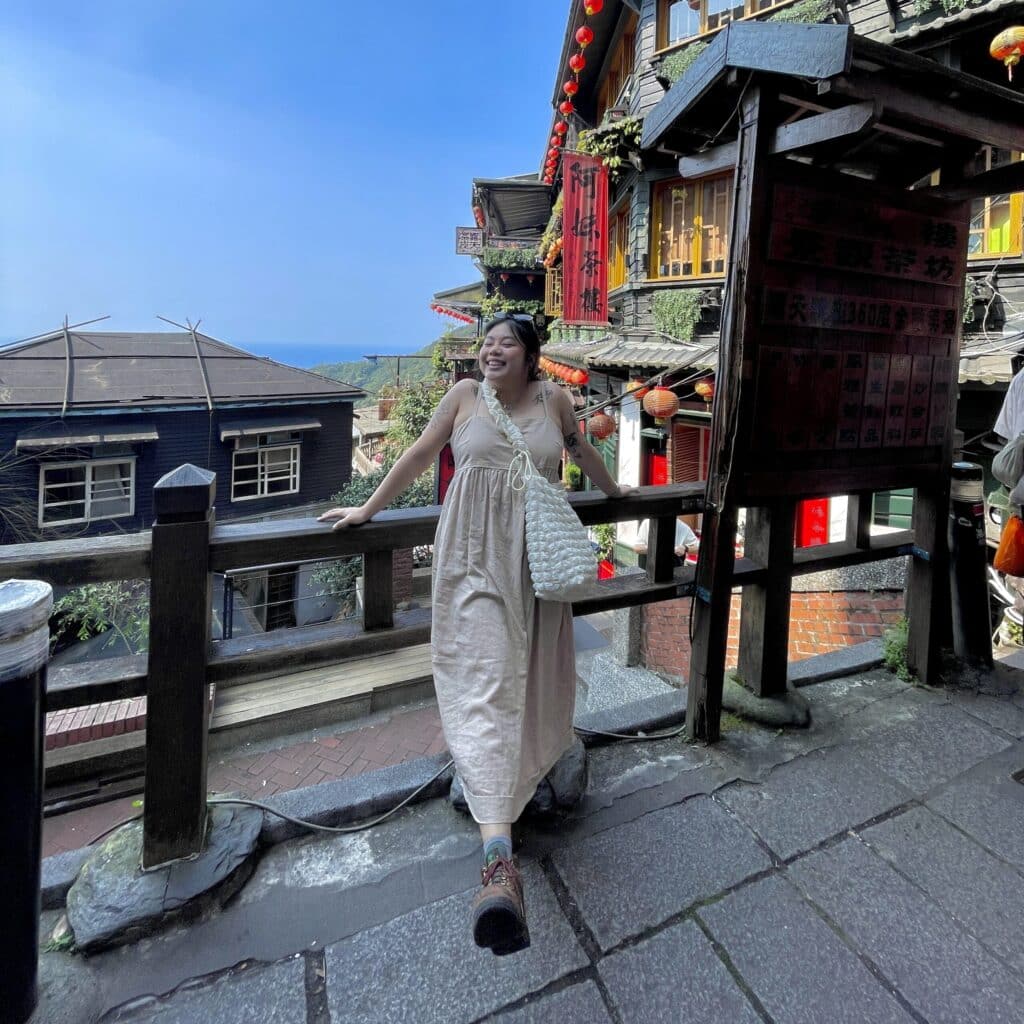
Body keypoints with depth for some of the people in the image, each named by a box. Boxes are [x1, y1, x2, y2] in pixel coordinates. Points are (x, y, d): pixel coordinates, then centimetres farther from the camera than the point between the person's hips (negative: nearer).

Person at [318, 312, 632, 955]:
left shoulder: (553, 398, 10)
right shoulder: (464, 395, 5)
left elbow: (582, 451, 26)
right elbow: (419, 456, 10)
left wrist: (614, 491, 41)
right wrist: (368, 510, 14)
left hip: (536, 558, 3)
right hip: (475, 559, -3)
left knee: (532, 675, 11)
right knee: (485, 682, -15)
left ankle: (532, 769, 40)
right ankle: (500, 856, -23)